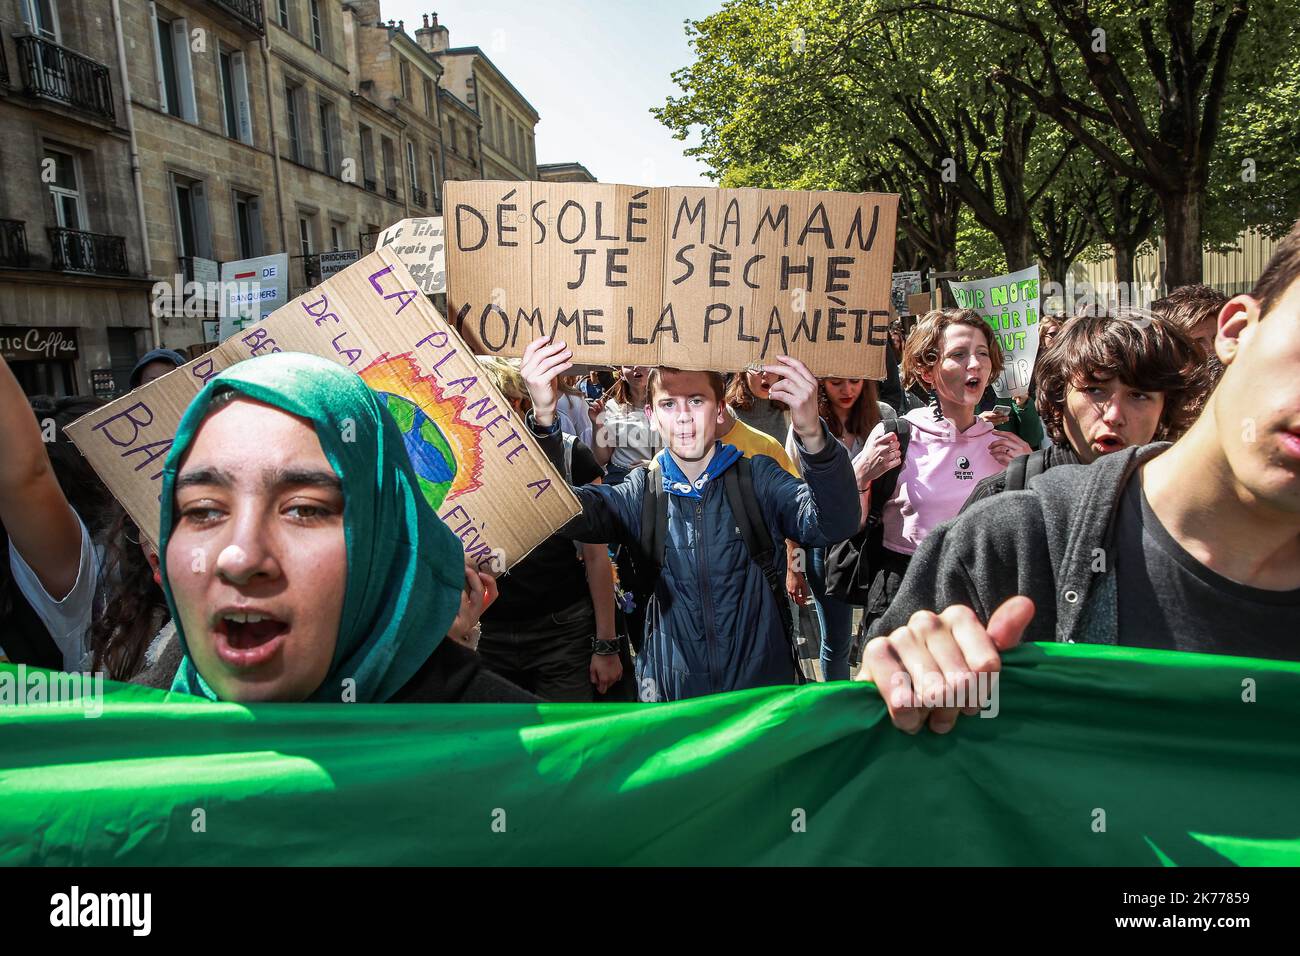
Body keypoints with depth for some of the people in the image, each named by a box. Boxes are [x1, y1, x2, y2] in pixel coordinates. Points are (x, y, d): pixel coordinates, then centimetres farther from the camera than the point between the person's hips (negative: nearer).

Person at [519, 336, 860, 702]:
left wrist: (813, 435, -41)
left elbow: (835, 525, -23)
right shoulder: (642, 492, -3)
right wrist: (542, 420, -35)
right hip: (670, 692, 1)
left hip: (764, 687, -1)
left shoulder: (757, 479, -7)